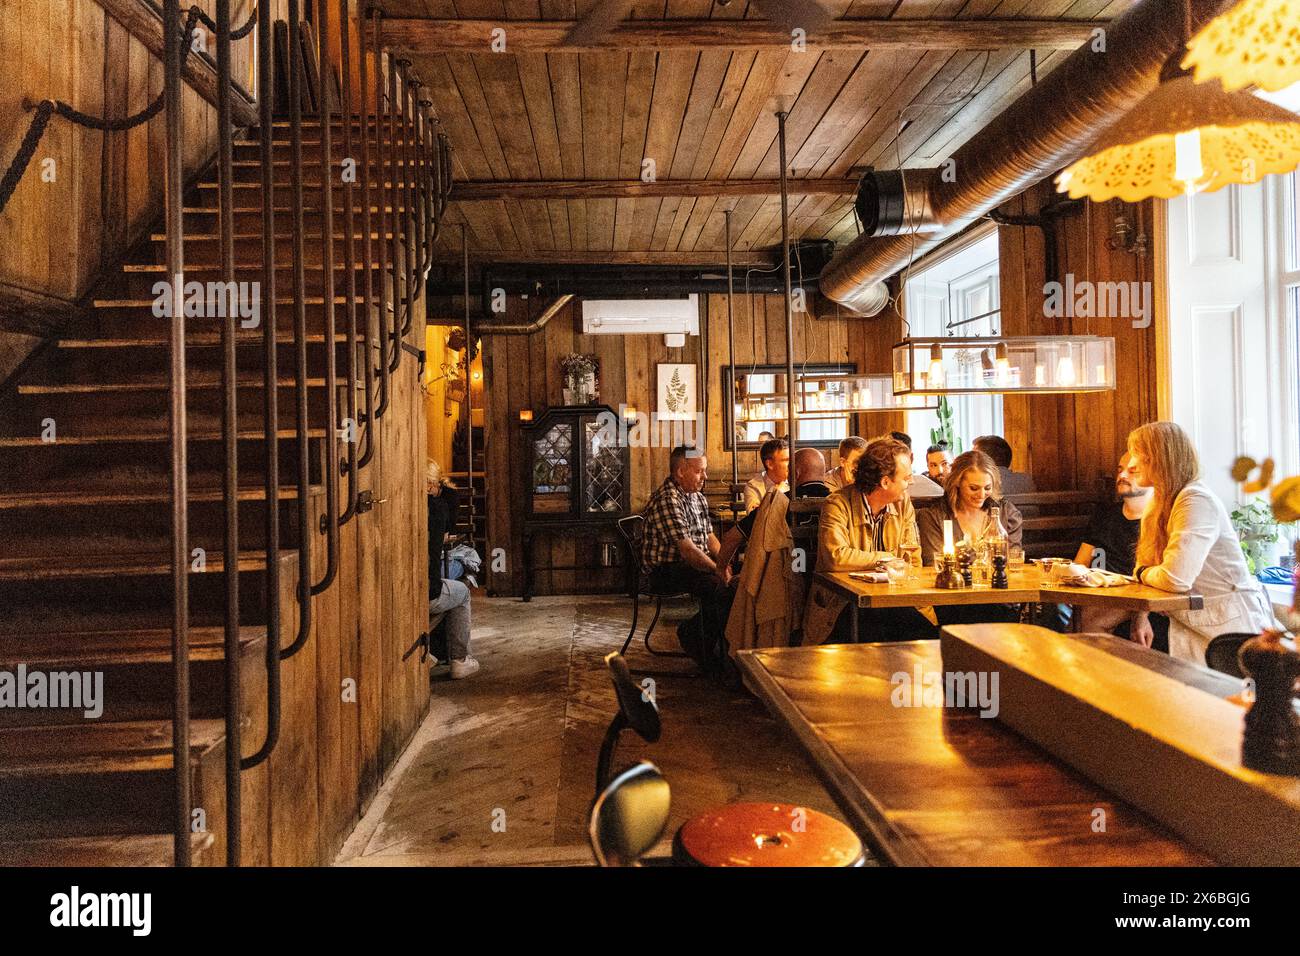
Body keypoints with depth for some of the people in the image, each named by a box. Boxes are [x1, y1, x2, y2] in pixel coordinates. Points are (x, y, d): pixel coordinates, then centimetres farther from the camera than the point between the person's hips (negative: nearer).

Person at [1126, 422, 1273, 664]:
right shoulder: (1160, 502, 9)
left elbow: (1175, 578, -30)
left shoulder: (1197, 501, -20)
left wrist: (1141, 573, -9)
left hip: (1230, 624, -8)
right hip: (1189, 622, 8)